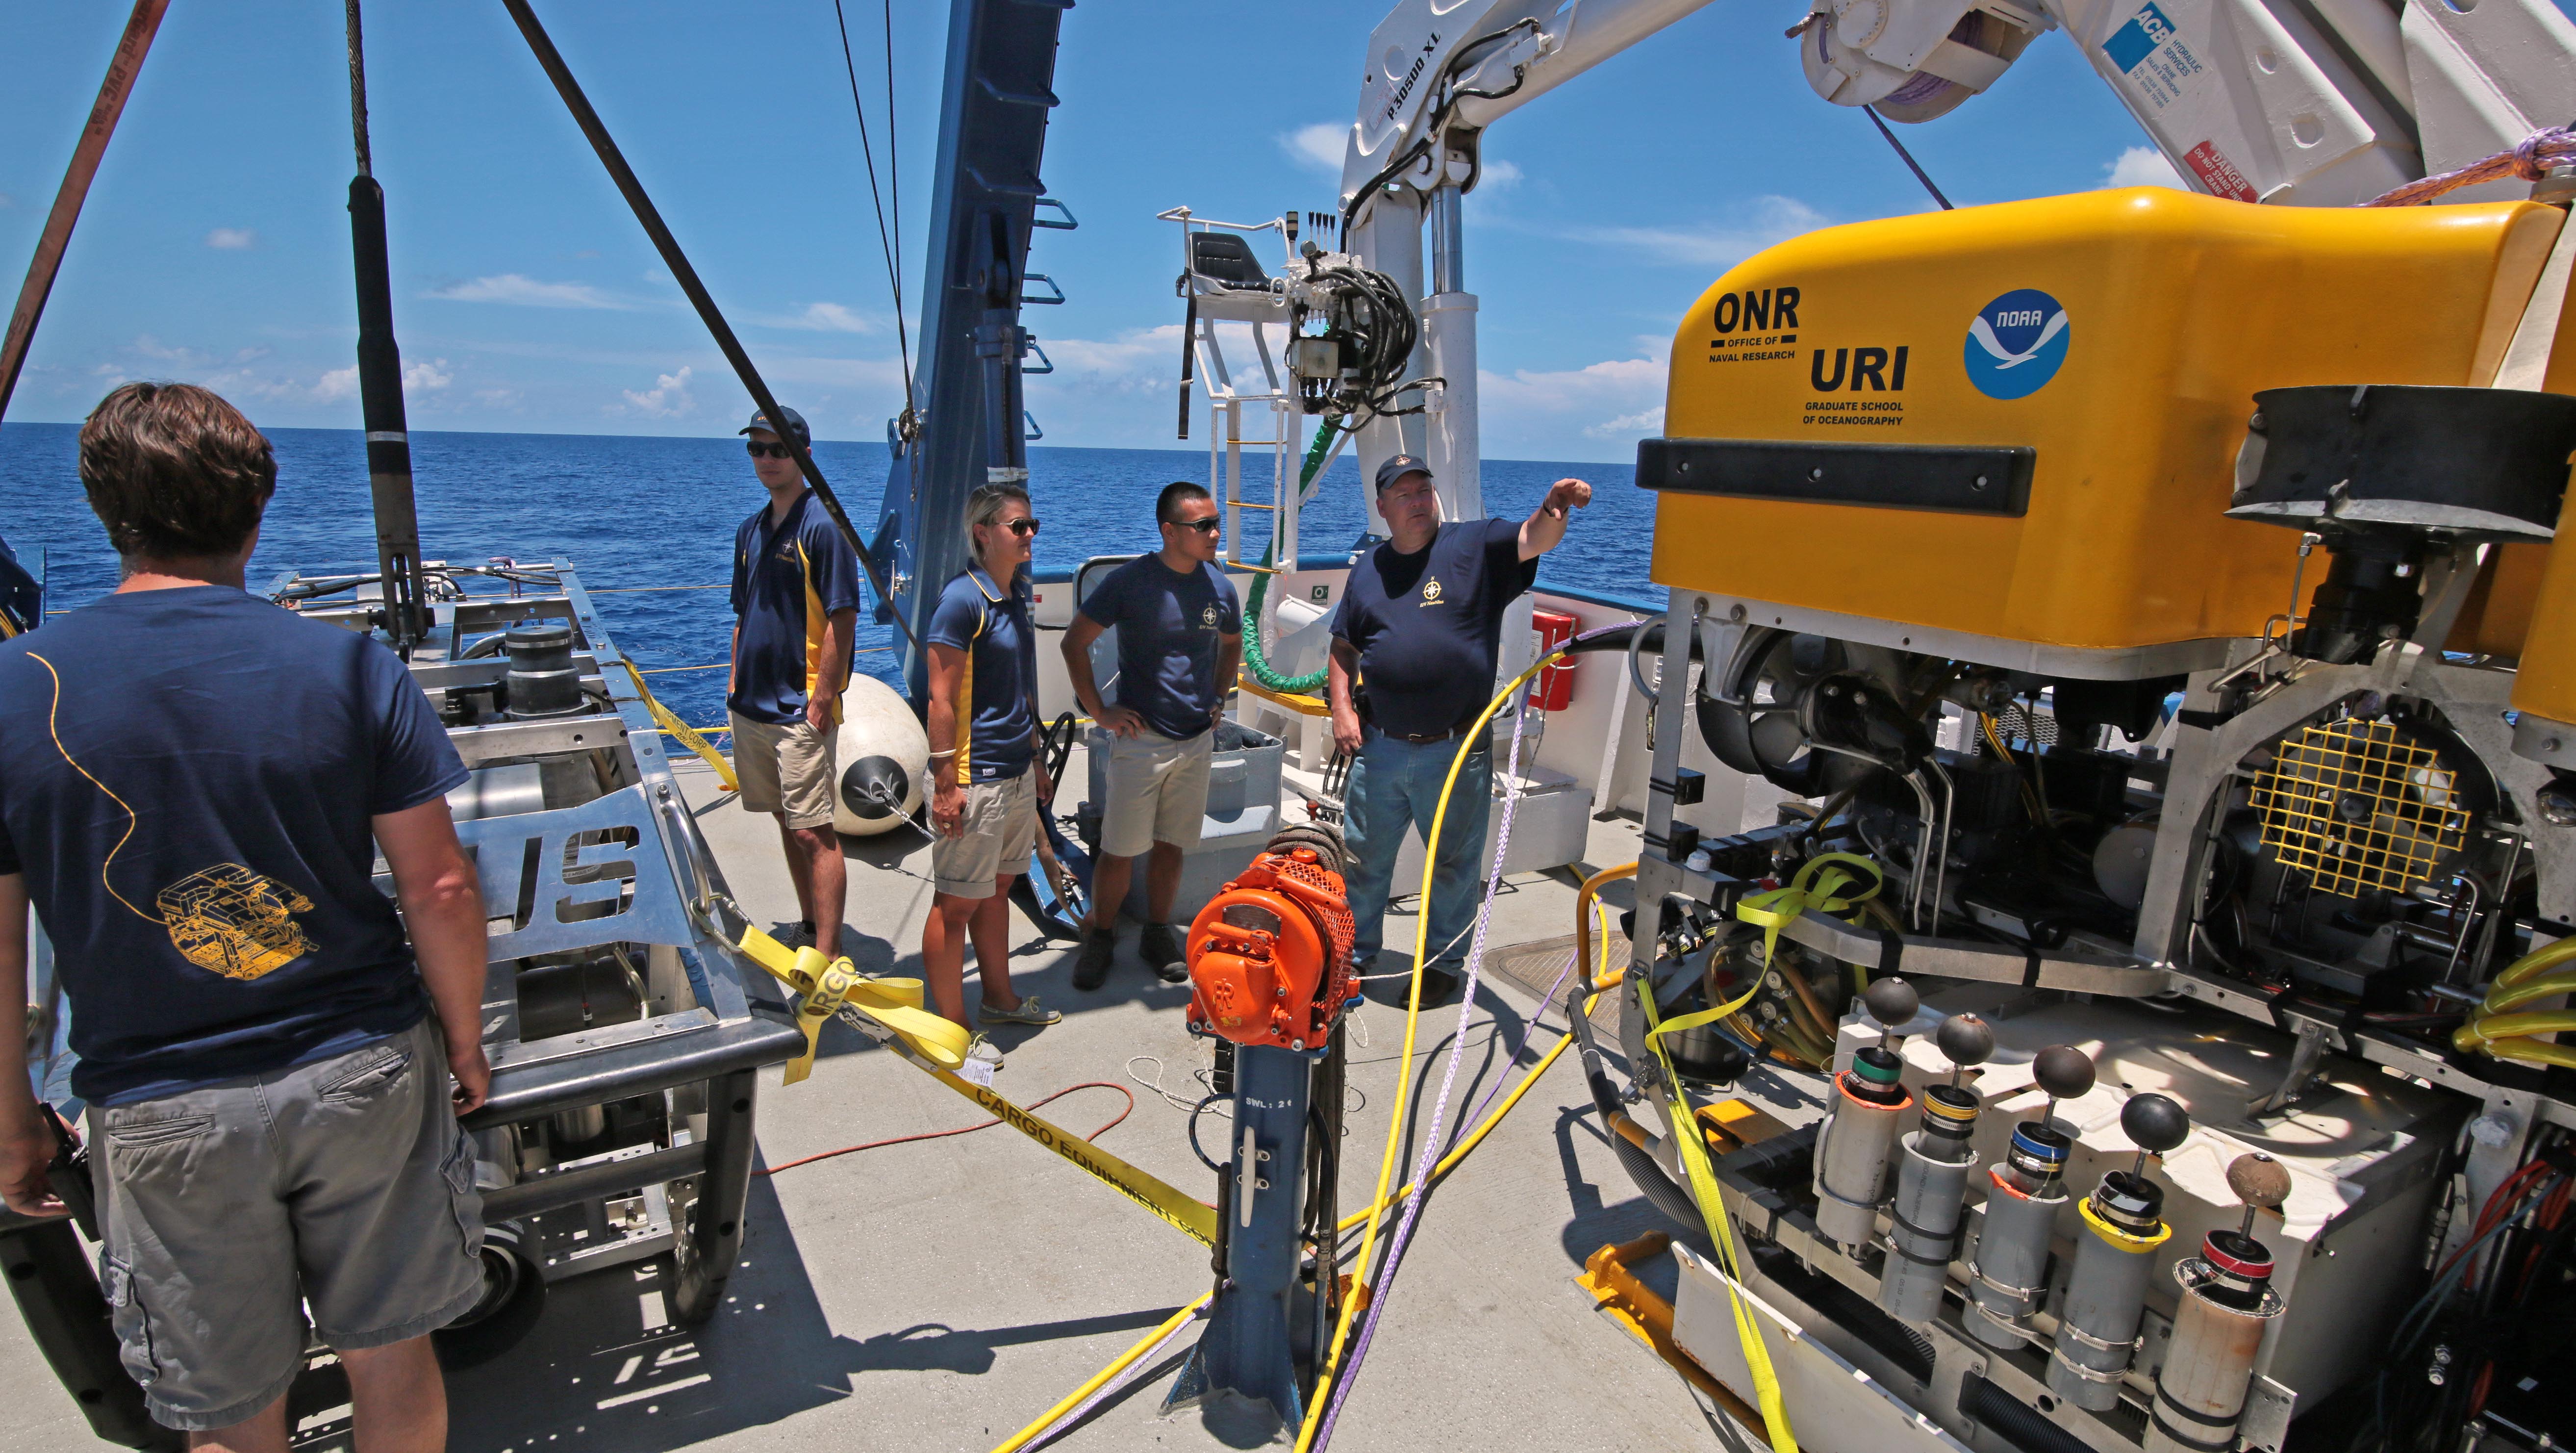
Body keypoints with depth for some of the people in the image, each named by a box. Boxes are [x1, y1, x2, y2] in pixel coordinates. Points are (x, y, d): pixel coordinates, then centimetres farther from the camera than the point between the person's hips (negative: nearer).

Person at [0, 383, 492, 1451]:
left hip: (162, 1119, 1)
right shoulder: (350, 667, -10)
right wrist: (465, 1044, 6)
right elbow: (440, 890, -8)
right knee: (391, 1361, 19)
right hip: (365, 1074, 0)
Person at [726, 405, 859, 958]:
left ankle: (828, 959, -3)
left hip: (800, 711, -8)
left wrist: (823, 699, -18)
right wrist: (735, 681, 14)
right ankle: (808, 928, 30)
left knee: (814, 832, -7)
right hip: (753, 706, 8)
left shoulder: (822, 525, -11)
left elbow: (842, 619, -15)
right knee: (787, 824, 16)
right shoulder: (751, 530, 13)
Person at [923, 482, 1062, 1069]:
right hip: (974, 778, -9)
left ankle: (999, 999, 34)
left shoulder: (1016, 596, 11)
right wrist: (945, 784, -20)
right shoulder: (962, 599, -16)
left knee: (998, 889, 20)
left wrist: (1035, 759, 22)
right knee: (956, 902, 2)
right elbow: (941, 698, -18)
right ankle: (953, 1029, 13)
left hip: (1016, 772, 9)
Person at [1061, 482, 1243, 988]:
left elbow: (1232, 644, 23)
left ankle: (1158, 934, 29)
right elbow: (1075, 643, -5)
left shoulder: (1220, 586, 2)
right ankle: (1101, 937, 21)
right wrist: (1099, 712, -7)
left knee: (1172, 846, 13)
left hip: (1197, 741, 4)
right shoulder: (1131, 580, -12)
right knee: (1120, 850, 2)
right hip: (1141, 740, -4)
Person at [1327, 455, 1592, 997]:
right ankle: (1355, 951, 36)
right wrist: (1342, 709, 2)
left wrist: (1554, 508, -41)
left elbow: (1533, 540, -20)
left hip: (1457, 753, -3)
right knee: (1362, 857, 15)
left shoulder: (1474, 546, -3)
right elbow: (1343, 648, 14)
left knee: (1454, 864, 12)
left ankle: (1445, 961, 33)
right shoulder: (1368, 570, 9)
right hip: (1379, 747, 3)